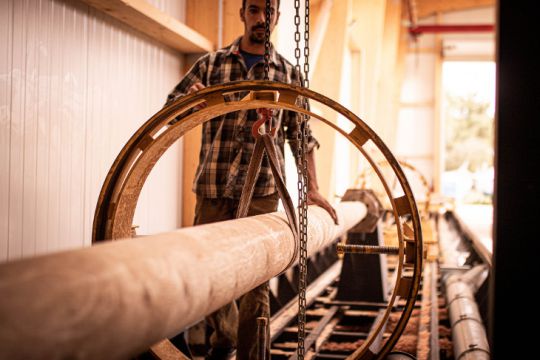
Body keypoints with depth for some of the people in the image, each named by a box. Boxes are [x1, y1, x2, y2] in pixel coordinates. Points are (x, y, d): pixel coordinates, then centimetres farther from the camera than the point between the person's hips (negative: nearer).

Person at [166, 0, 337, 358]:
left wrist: (313, 188, 4)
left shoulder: (288, 73, 9)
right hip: (212, 187, 2)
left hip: (262, 191, -1)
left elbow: (300, 136, 11)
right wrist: (189, 98, -15)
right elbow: (171, 108, 9)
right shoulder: (211, 64, 9)